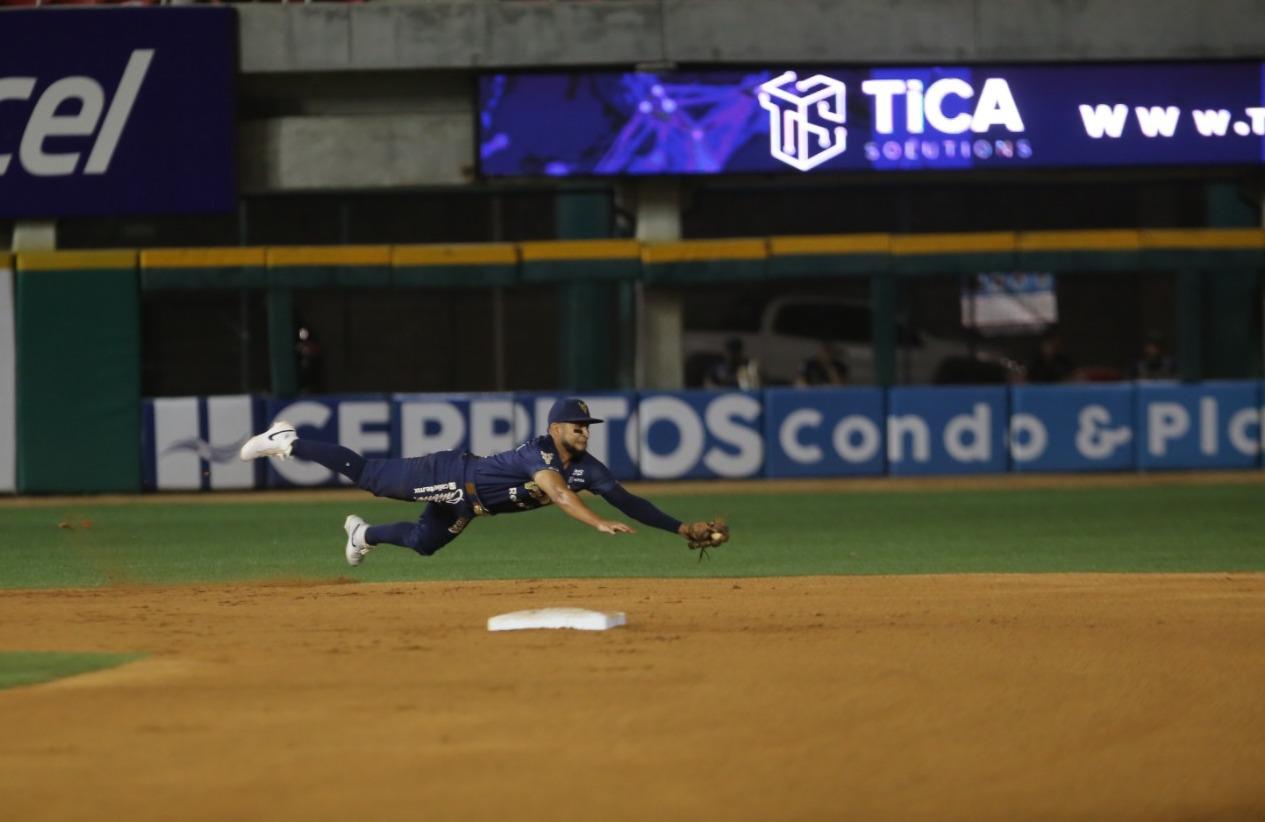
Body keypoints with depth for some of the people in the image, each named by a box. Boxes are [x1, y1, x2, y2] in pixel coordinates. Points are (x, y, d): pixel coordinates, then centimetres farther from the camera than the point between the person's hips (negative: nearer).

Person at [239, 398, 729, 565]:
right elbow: (558, 494, -51)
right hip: (447, 477, -8)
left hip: (464, 505, 8)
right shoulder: (539, 453, -32)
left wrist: (683, 529, -23)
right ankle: (288, 444, 14)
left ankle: (365, 533, 54)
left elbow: (626, 500, -14)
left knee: (424, 544, 26)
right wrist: (600, 525, -63)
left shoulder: (586, 468, -11)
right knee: (367, 476, 0)